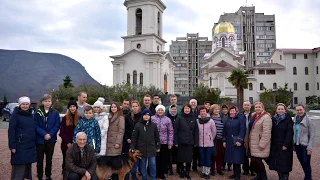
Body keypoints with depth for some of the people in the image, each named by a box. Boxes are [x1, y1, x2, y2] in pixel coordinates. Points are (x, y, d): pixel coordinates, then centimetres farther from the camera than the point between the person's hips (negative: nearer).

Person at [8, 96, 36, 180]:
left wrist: (34, 142, 14)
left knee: (28, 165, 12)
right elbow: (11, 131, -11)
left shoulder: (30, 115, 11)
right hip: (20, 146, -6)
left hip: (30, 145, 6)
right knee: (19, 167, -3)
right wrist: (12, 146, -16)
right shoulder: (15, 115, -7)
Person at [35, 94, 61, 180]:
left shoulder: (55, 113, 0)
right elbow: (36, 126, -7)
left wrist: (50, 134, -15)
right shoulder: (38, 112, -2)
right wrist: (44, 134, -17)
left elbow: (57, 125, -3)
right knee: (40, 159, 6)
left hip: (51, 139, 1)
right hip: (40, 140, -1)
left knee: (49, 159, 12)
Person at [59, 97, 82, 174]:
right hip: (66, 144, 0)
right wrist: (68, 142, -8)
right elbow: (62, 132, 1)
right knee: (66, 161, 8)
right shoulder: (64, 118, 3)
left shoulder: (80, 118, 4)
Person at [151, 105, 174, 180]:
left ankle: (161, 174, 23)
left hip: (164, 143, 1)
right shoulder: (152, 119, -1)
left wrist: (170, 143, -2)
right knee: (155, 158, 7)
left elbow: (170, 132, 2)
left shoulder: (167, 120, 2)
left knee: (163, 159, 7)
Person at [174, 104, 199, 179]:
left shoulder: (193, 118, 4)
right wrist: (176, 142, -8)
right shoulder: (179, 118, -2)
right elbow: (175, 130, -4)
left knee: (189, 158, 6)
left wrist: (196, 142, 0)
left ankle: (187, 172, 23)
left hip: (190, 142, 2)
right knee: (181, 158, 7)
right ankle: (182, 171, 26)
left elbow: (196, 131, 5)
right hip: (181, 141, -1)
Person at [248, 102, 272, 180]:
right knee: (253, 161, 10)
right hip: (253, 144, 8)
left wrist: (262, 144, -20)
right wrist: (248, 141, 15)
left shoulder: (266, 117, -13)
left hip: (260, 144, -8)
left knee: (257, 161, -5)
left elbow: (266, 133, -20)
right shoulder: (254, 117, 14)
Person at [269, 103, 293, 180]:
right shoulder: (273, 119, 9)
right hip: (275, 145, 5)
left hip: (284, 146, -5)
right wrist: (271, 143, 4)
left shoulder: (288, 119, -4)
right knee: (277, 163, 8)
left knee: (284, 164, -2)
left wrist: (286, 144, -16)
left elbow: (289, 133, -11)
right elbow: (271, 132, 10)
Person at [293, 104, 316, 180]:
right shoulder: (295, 120, 4)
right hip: (297, 145, 5)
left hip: (305, 145, -5)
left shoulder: (309, 120, -11)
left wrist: (310, 148, -13)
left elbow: (312, 135, -11)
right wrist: (293, 144, 10)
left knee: (306, 163, 1)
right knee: (302, 162, 14)